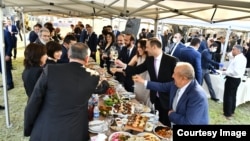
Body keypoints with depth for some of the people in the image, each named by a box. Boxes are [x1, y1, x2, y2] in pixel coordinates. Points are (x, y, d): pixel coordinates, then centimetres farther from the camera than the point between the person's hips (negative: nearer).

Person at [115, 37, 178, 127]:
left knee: (166, 124, 8)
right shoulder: (149, 60, 0)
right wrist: (123, 65, -7)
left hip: (168, 98, -5)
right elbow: (137, 69, 5)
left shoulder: (171, 60, -16)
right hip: (156, 98, 5)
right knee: (159, 122, 19)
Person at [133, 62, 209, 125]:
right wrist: (143, 81, 10)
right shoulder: (177, 84, -8)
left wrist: (172, 115, -16)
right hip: (175, 123, 7)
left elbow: (189, 123, -31)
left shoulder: (197, 96, -31)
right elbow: (163, 86, 9)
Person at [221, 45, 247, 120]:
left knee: (228, 96, 0)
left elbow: (235, 72, -29)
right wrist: (227, 70, 8)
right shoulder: (241, 57, 10)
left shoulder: (238, 59, -23)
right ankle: (231, 111, 33)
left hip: (232, 79, -11)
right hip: (236, 79, 11)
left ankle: (227, 114, 9)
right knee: (232, 95, 20)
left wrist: (225, 72, -18)